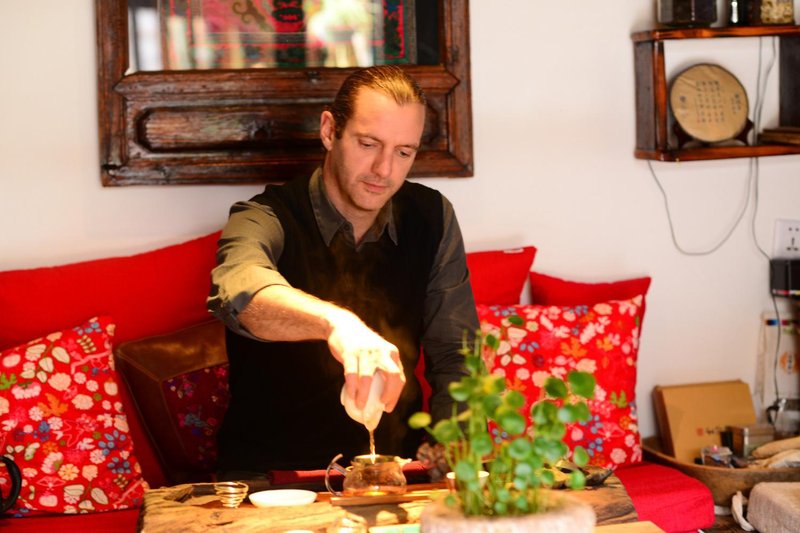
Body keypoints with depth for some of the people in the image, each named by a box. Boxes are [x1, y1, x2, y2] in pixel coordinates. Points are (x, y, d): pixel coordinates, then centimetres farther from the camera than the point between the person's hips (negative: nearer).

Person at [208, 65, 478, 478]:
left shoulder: (432, 219, 6)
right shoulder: (267, 218, -8)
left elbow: (454, 356, 8)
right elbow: (240, 290, -32)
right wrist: (334, 322, -52)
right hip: (269, 473, -3)